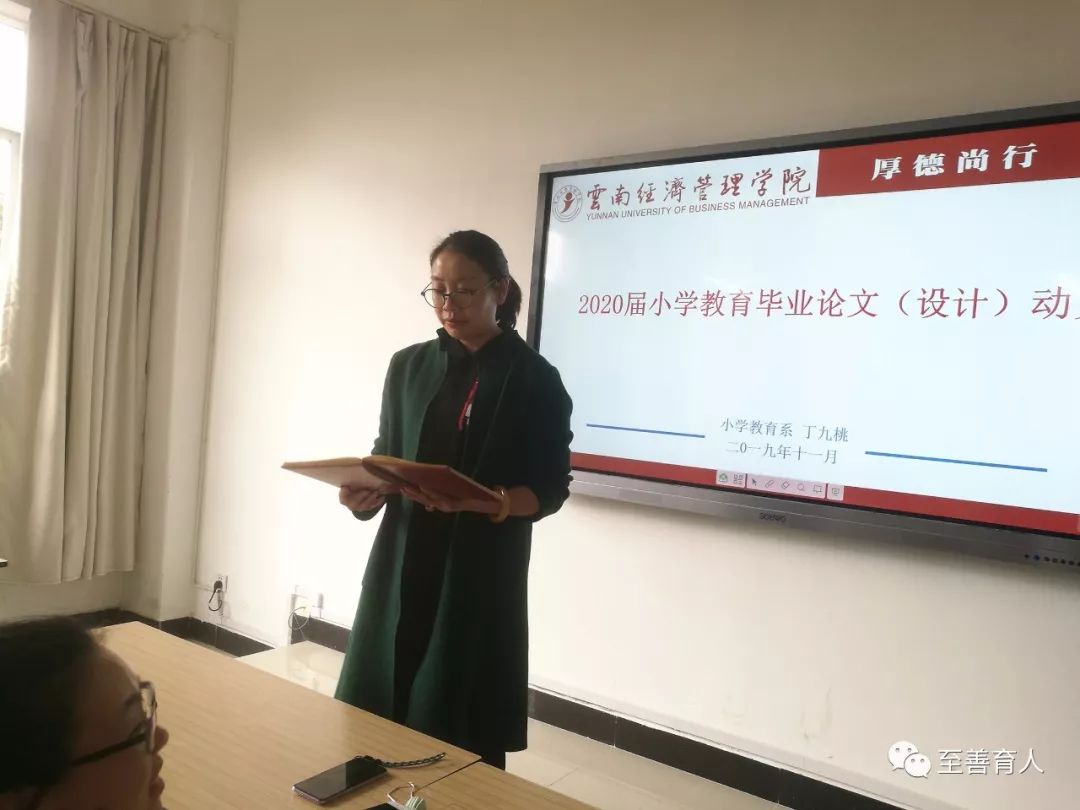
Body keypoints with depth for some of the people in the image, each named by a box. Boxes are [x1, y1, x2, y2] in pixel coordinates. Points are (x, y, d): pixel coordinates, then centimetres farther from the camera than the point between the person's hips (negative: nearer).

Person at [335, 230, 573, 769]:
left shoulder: (535, 379, -4)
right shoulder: (409, 366, 8)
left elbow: (550, 491, -5)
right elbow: (386, 458, 13)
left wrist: (478, 501, -22)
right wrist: (367, 494, -8)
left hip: (482, 576, -3)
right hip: (402, 566, 4)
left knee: (465, 738, 1)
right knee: (378, 718, 8)